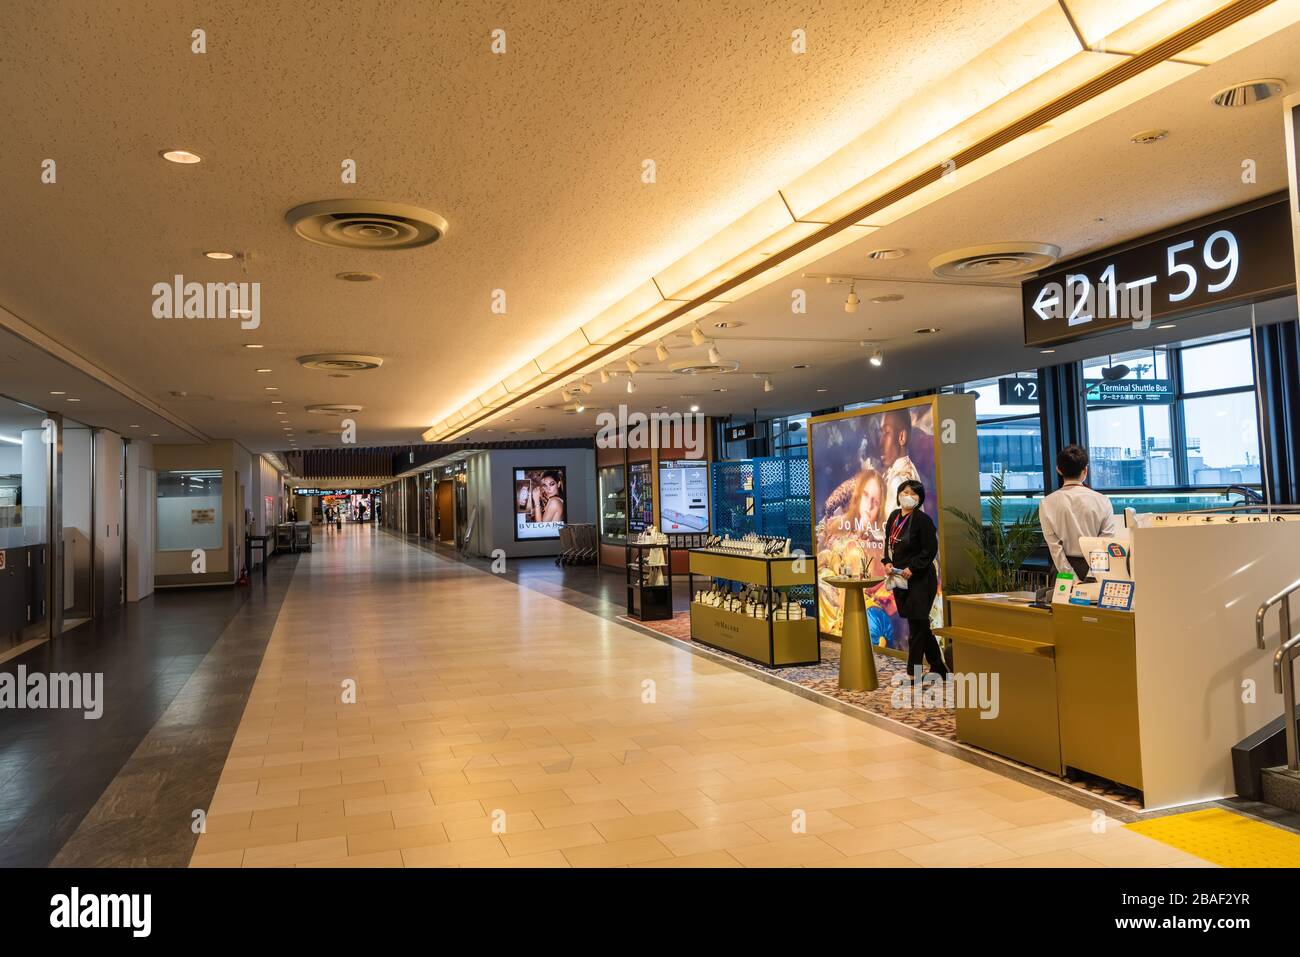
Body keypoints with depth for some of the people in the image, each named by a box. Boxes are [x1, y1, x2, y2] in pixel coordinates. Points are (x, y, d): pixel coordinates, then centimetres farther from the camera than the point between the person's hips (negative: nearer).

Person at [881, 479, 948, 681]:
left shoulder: (922, 520, -13)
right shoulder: (894, 516, 8)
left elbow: (931, 550, -13)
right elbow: (888, 543, 17)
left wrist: (912, 568, -18)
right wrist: (887, 562, 2)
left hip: (920, 579, -7)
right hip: (900, 579, 7)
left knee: (917, 625, -2)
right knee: (921, 625, 15)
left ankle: (913, 674, 7)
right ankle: (938, 668, 29)